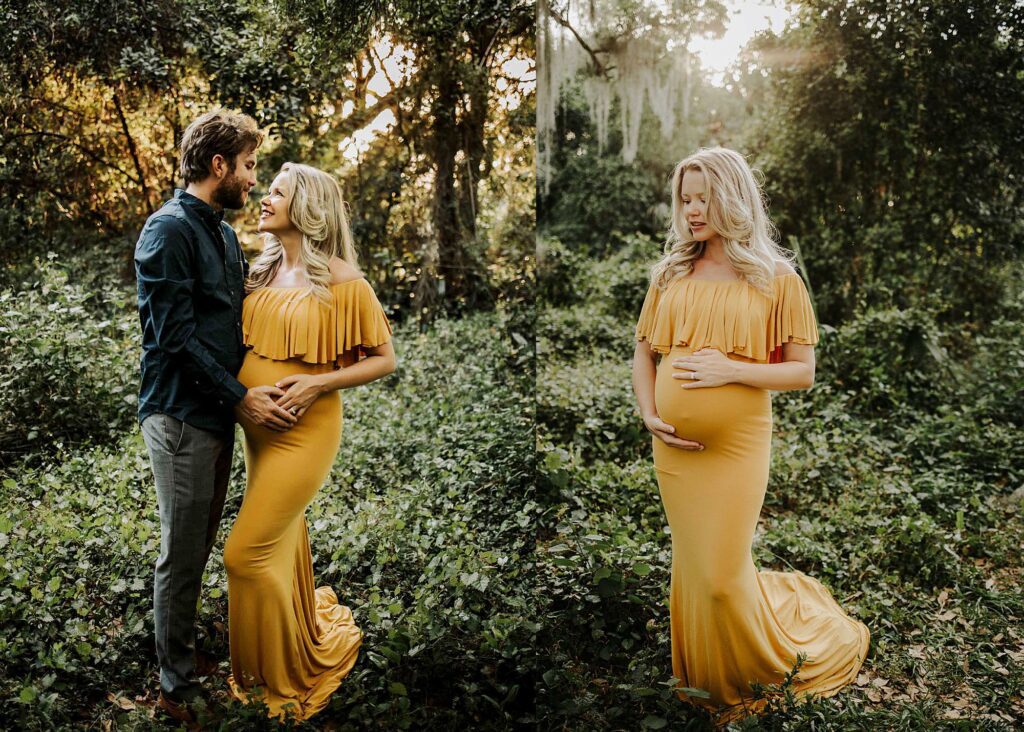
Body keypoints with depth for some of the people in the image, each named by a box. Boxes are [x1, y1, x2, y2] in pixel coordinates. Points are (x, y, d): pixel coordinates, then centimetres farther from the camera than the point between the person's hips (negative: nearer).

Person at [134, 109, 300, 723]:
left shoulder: (225, 234, 15)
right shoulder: (169, 230, -13)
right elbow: (176, 334, -18)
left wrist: (256, 382, 10)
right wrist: (240, 396, -16)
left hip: (219, 412, 9)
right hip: (181, 414, -8)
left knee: (200, 546, 19)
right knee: (183, 553, 2)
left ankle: (186, 646, 35)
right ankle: (179, 686, 16)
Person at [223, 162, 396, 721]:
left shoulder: (341, 280, -13)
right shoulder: (260, 272, 6)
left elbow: (384, 359, -8)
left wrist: (317, 382, -19)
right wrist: (235, 393, 3)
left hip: (303, 431, -6)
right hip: (255, 428, 7)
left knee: (248, 554, -5)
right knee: (283, 544, 19)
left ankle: (285, 676, 17)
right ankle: (307, 632, 43)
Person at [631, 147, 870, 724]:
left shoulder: (776, 279, -3)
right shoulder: (671, 275, 8)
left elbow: (803, 373, -4)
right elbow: (644, 354, 13)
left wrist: (732, 370, -17)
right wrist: (649, 414, -2)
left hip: (737, 445, -4)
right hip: (674, 446, 4)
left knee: (722, 574, -2)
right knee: (693, 566, 13)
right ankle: (707, 682, 36)